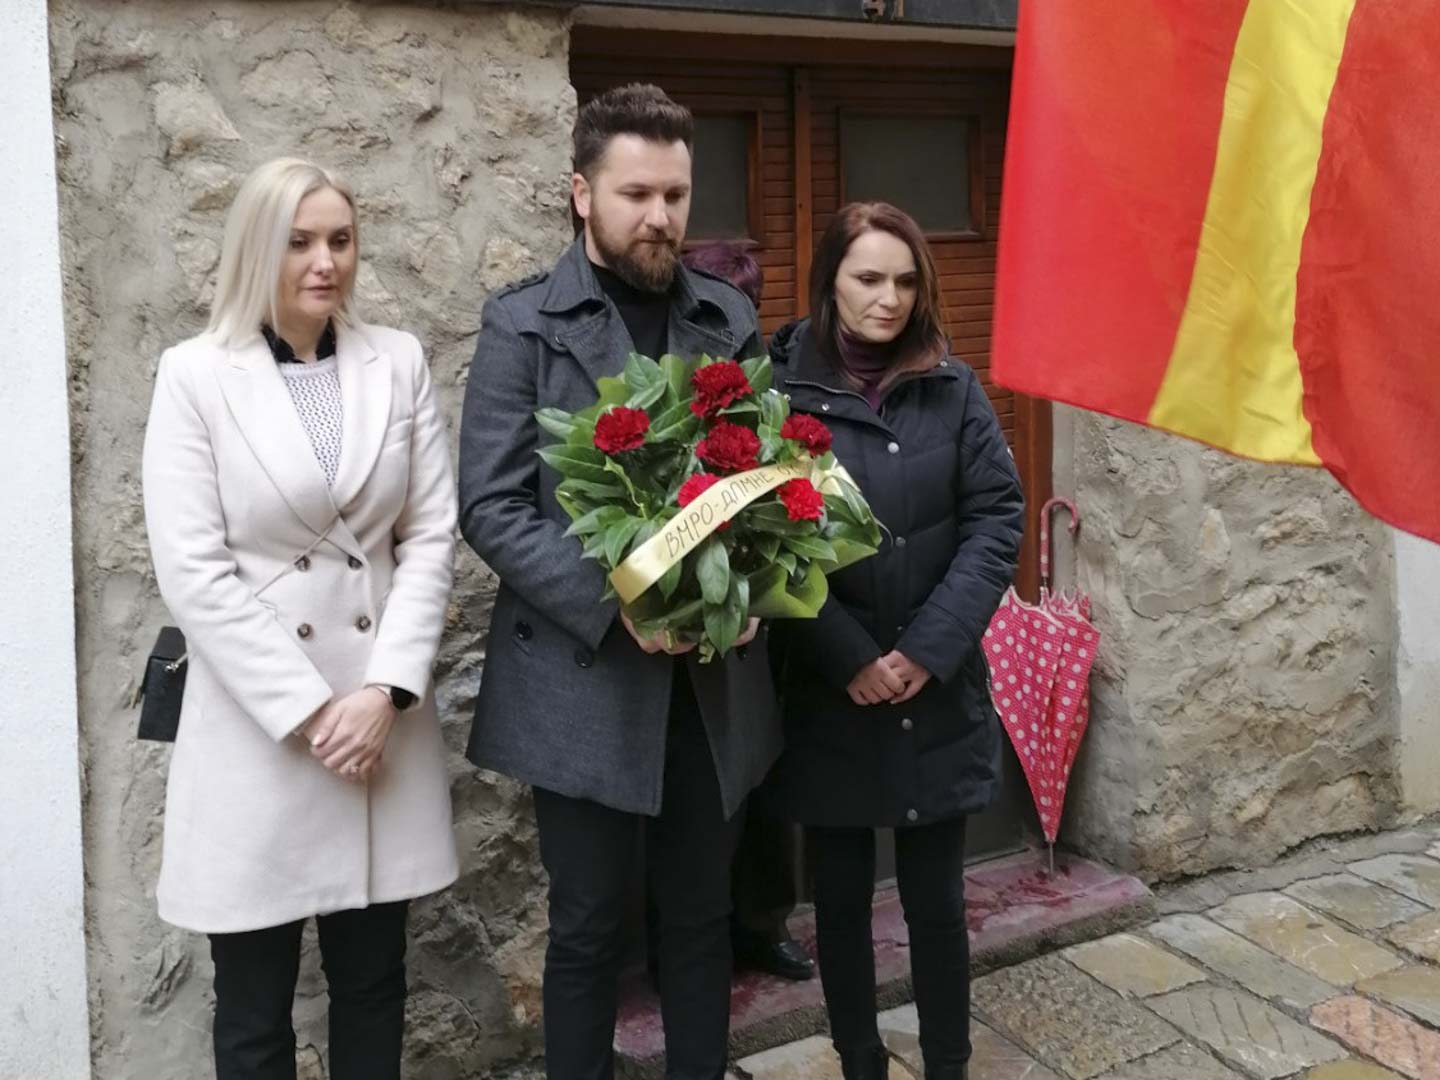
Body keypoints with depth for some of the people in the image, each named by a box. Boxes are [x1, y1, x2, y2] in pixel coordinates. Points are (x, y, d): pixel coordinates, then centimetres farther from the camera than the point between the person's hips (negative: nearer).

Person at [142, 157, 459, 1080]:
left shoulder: (399, 362, 4)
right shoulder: (195, 375, -4)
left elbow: (432, 535, 2)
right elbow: (193, 571, -9)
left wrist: (387, 691, -9)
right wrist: (308, 711, -13)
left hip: (383, 715, 3)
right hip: (258, 726, -2)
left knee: (373, 985, 14)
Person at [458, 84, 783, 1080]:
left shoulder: (731, 319, 7)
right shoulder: (524, 325, -4)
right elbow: (490, 508, -9)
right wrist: (614, 600, -21)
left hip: (717, 675, 4)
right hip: (585, 677, -3)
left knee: (704, 918, 16)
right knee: (588, 929, 9)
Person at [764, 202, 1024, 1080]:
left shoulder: (954, 389, 3)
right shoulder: (781, 388, -5)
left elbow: (998, 518, -2)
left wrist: (929, 648, -11)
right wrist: (848, 657, -13)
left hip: (938, 695, 1)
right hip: (828, 699, -1)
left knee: (937, 901, 9)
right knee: (843, 900, 12)